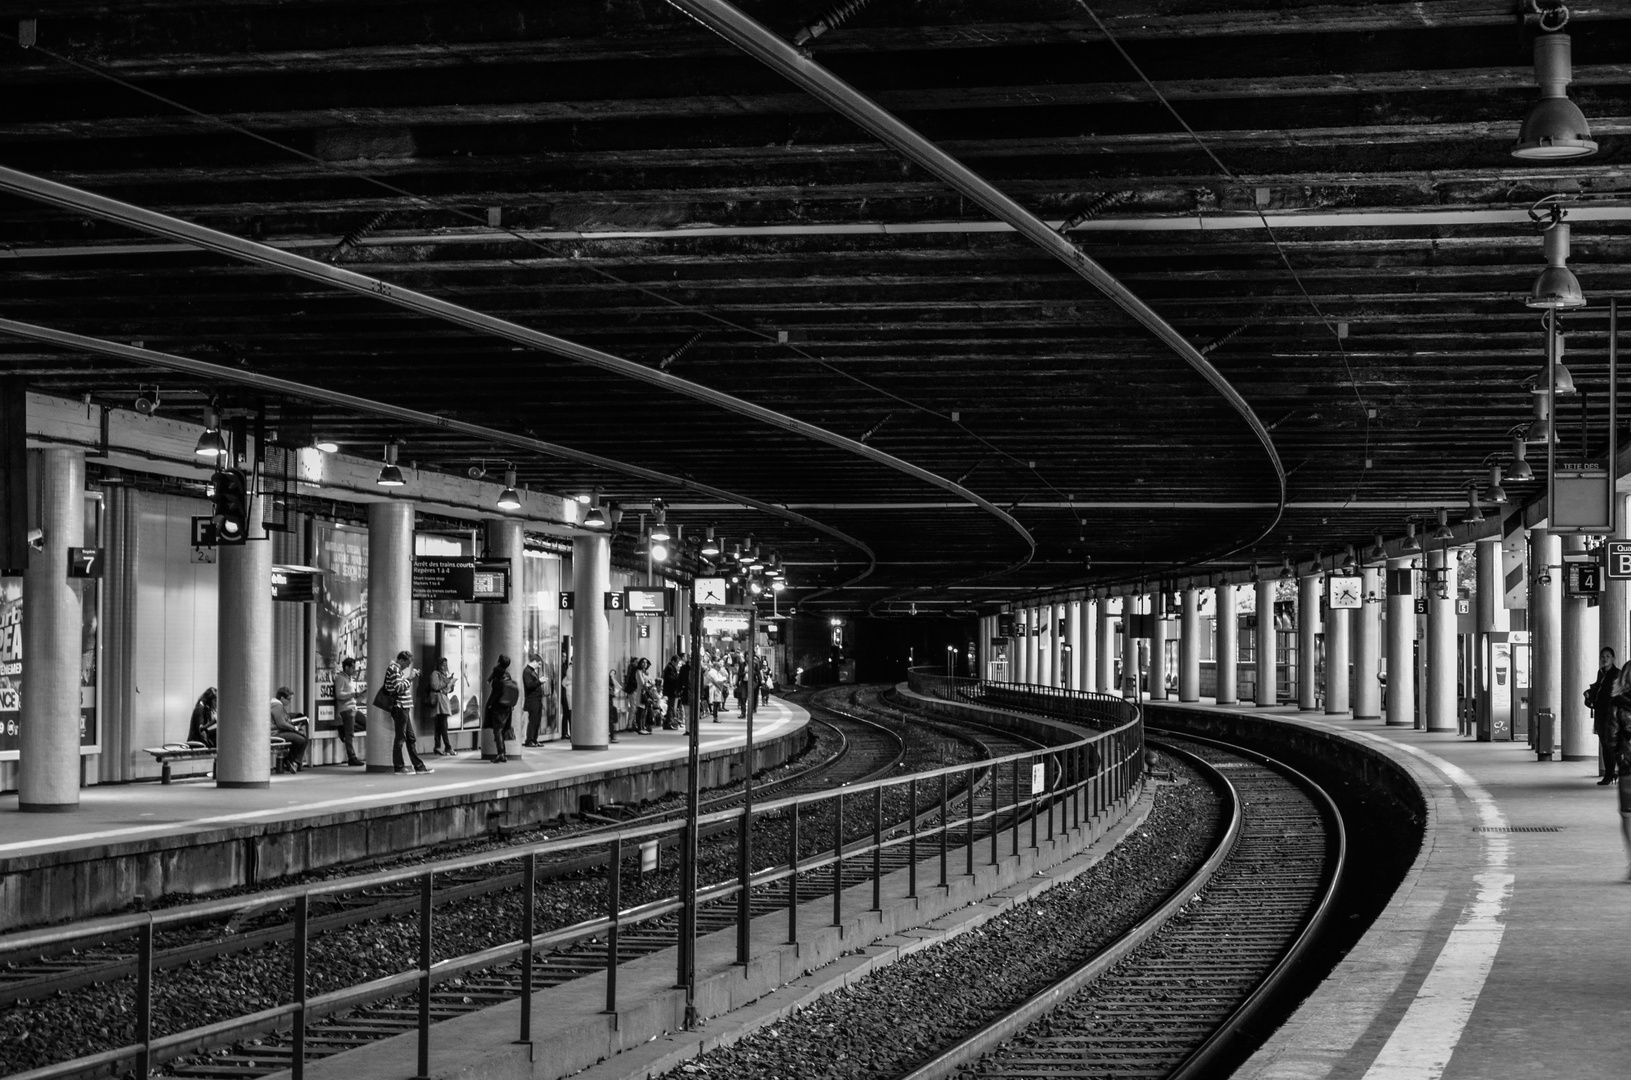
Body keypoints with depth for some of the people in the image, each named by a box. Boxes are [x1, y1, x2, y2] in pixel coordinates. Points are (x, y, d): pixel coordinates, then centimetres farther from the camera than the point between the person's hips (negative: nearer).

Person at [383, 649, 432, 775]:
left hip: (403, 708, 10)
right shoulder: (394, 669, -12)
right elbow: (398, 688, -20)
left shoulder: (397, 669, 19)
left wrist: (411, 676, 11)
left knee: (411, 738, 11)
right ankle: (399, 766, 3)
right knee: (400, 738, -3)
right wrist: (409, 678, -13)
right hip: (400, 707, -10)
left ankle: (419, 766, 13)